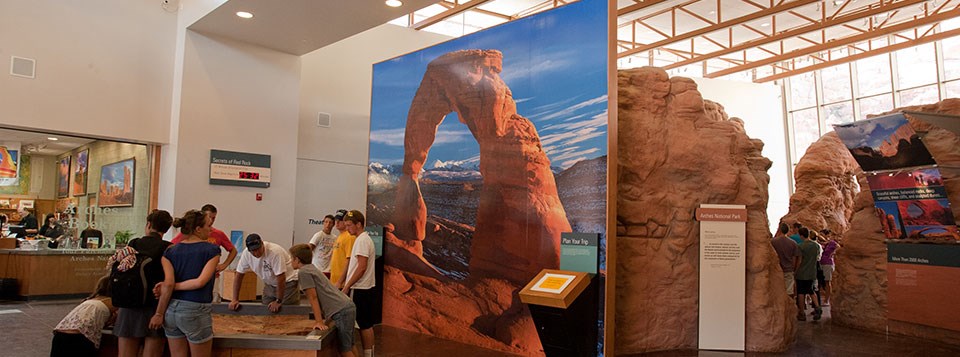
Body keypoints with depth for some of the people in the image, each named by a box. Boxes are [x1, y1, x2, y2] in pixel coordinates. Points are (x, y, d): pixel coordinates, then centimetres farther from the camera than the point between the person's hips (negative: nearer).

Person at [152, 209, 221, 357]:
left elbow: (168, 284, -8)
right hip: (195, 311, -4)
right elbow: (200, 282, -16)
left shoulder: (170, 251, 3)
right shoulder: (212, 250, -6)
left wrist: (159, 313, -3)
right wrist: (168, 287, -3)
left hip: (171, 309, 4)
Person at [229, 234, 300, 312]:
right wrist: (235, 299, -8)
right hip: (269, 284, 6)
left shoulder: (275, 251, -30)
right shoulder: (246, 254, -13)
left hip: (287, 282, -6)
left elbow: (281, 278, -27)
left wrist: (278, 301, -23)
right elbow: (239, 275, -4)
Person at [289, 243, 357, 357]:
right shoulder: (312, 268, 20)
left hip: (341, 311, -9)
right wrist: (327, 320, 22)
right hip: (349, 306, 9)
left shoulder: (303, 272, -6)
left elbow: (313, 298, -10)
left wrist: (319, 322, -10)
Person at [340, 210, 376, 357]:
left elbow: (362, 268, -21)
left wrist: (347, 286, -16)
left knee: (364, 324, -3)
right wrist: (347, 284, 20)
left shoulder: (362, 240, -15)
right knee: (366, 324, 13)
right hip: (365, 289, 10)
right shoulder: (364, 239, 15)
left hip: (360, 290, -10)